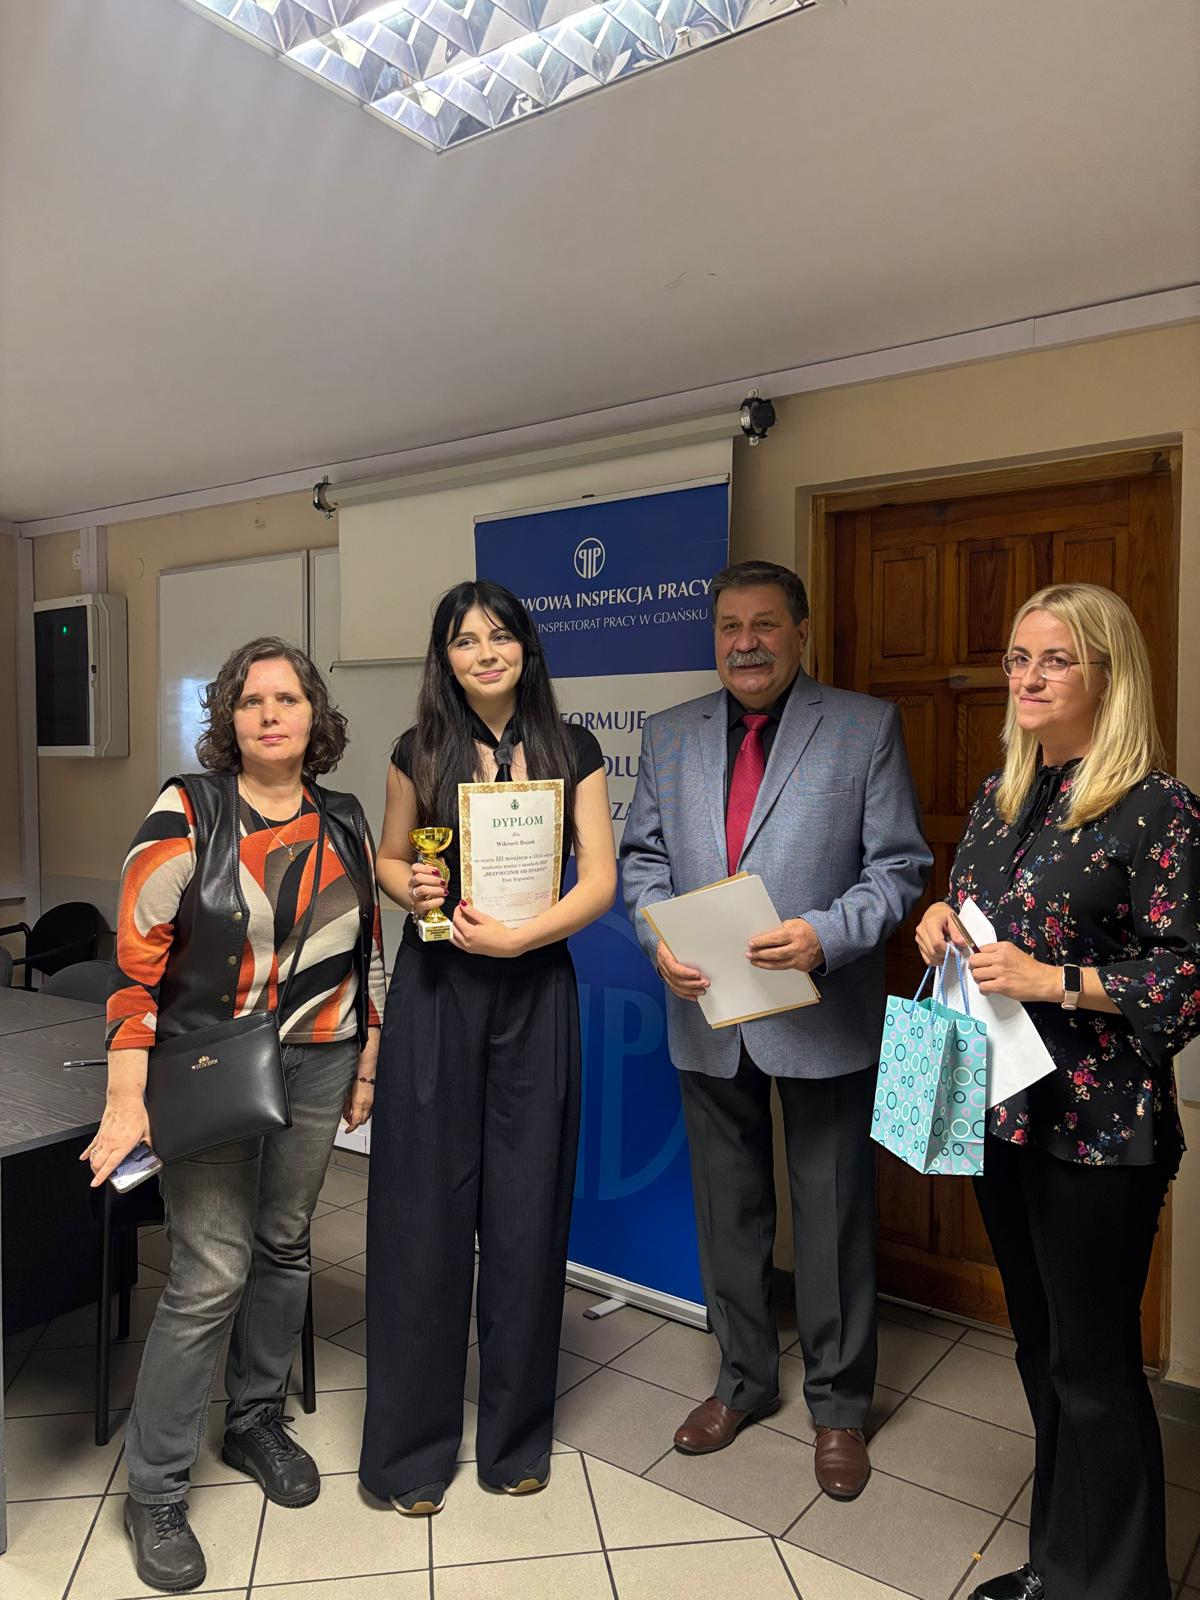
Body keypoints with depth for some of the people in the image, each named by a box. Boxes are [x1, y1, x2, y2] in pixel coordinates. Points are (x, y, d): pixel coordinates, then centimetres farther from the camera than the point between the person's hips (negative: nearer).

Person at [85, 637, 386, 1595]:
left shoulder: (346, 824, 4)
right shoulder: (188, 811, -10)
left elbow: (366, 952, 11)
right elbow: (136, 958, -13)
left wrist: (365, 1069, 12)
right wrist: (127, 1100, -19)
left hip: (315, 1067, 5)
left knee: (283, 1247, 16)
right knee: (211, 1274, -4)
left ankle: (256, 1422, 39)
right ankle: (155, 1492, 16)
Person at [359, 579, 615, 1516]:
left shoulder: (571, 751, 2)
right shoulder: (420, 752, 3)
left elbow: (600, 880, -3)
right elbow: (390, 858, 13)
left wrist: (514, 936, -17)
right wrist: (411, 890, -10)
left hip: (534, 991, 0)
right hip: (434, 990, 0)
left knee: (527, 1211, 7)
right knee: (425, 1209, 4)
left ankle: (518, 1436, 28)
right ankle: (413, 1445, 23)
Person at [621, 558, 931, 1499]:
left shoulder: (866, 727, -4)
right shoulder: (671, 736, 7)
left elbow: (899, 868, -7)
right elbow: (643, 856, 8)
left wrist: (825, 935, -22)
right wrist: (659, 936, -10)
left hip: (821, 1015, -3)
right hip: (707, 1014, 4)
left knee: (833, 1216, 10)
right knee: (728, 1210, 18)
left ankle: (840, 1406, 33)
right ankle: (744, 1381, 40)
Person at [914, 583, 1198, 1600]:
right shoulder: (999, 797, 9)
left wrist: (1057, 982, -22)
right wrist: (940, 925, -2)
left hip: (1097, 1125, -7)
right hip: (997, 1108, 7)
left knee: (1095, 1367, 6)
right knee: (1040, 1347, 20)